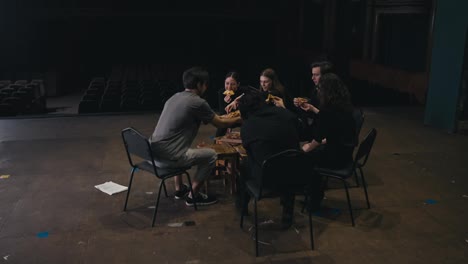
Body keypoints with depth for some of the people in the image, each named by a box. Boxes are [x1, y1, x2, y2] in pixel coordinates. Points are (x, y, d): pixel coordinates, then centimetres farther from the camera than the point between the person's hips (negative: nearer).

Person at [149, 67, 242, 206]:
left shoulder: (174, 97, 14)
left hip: (153, 154, 9)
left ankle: (179, 189, 39)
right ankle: (193, 196, 16)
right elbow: (220, 124, 4)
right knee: (211, 155, 8)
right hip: (168, 158, -8)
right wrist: (238, 119, 22)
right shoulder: (198, 102, -10)